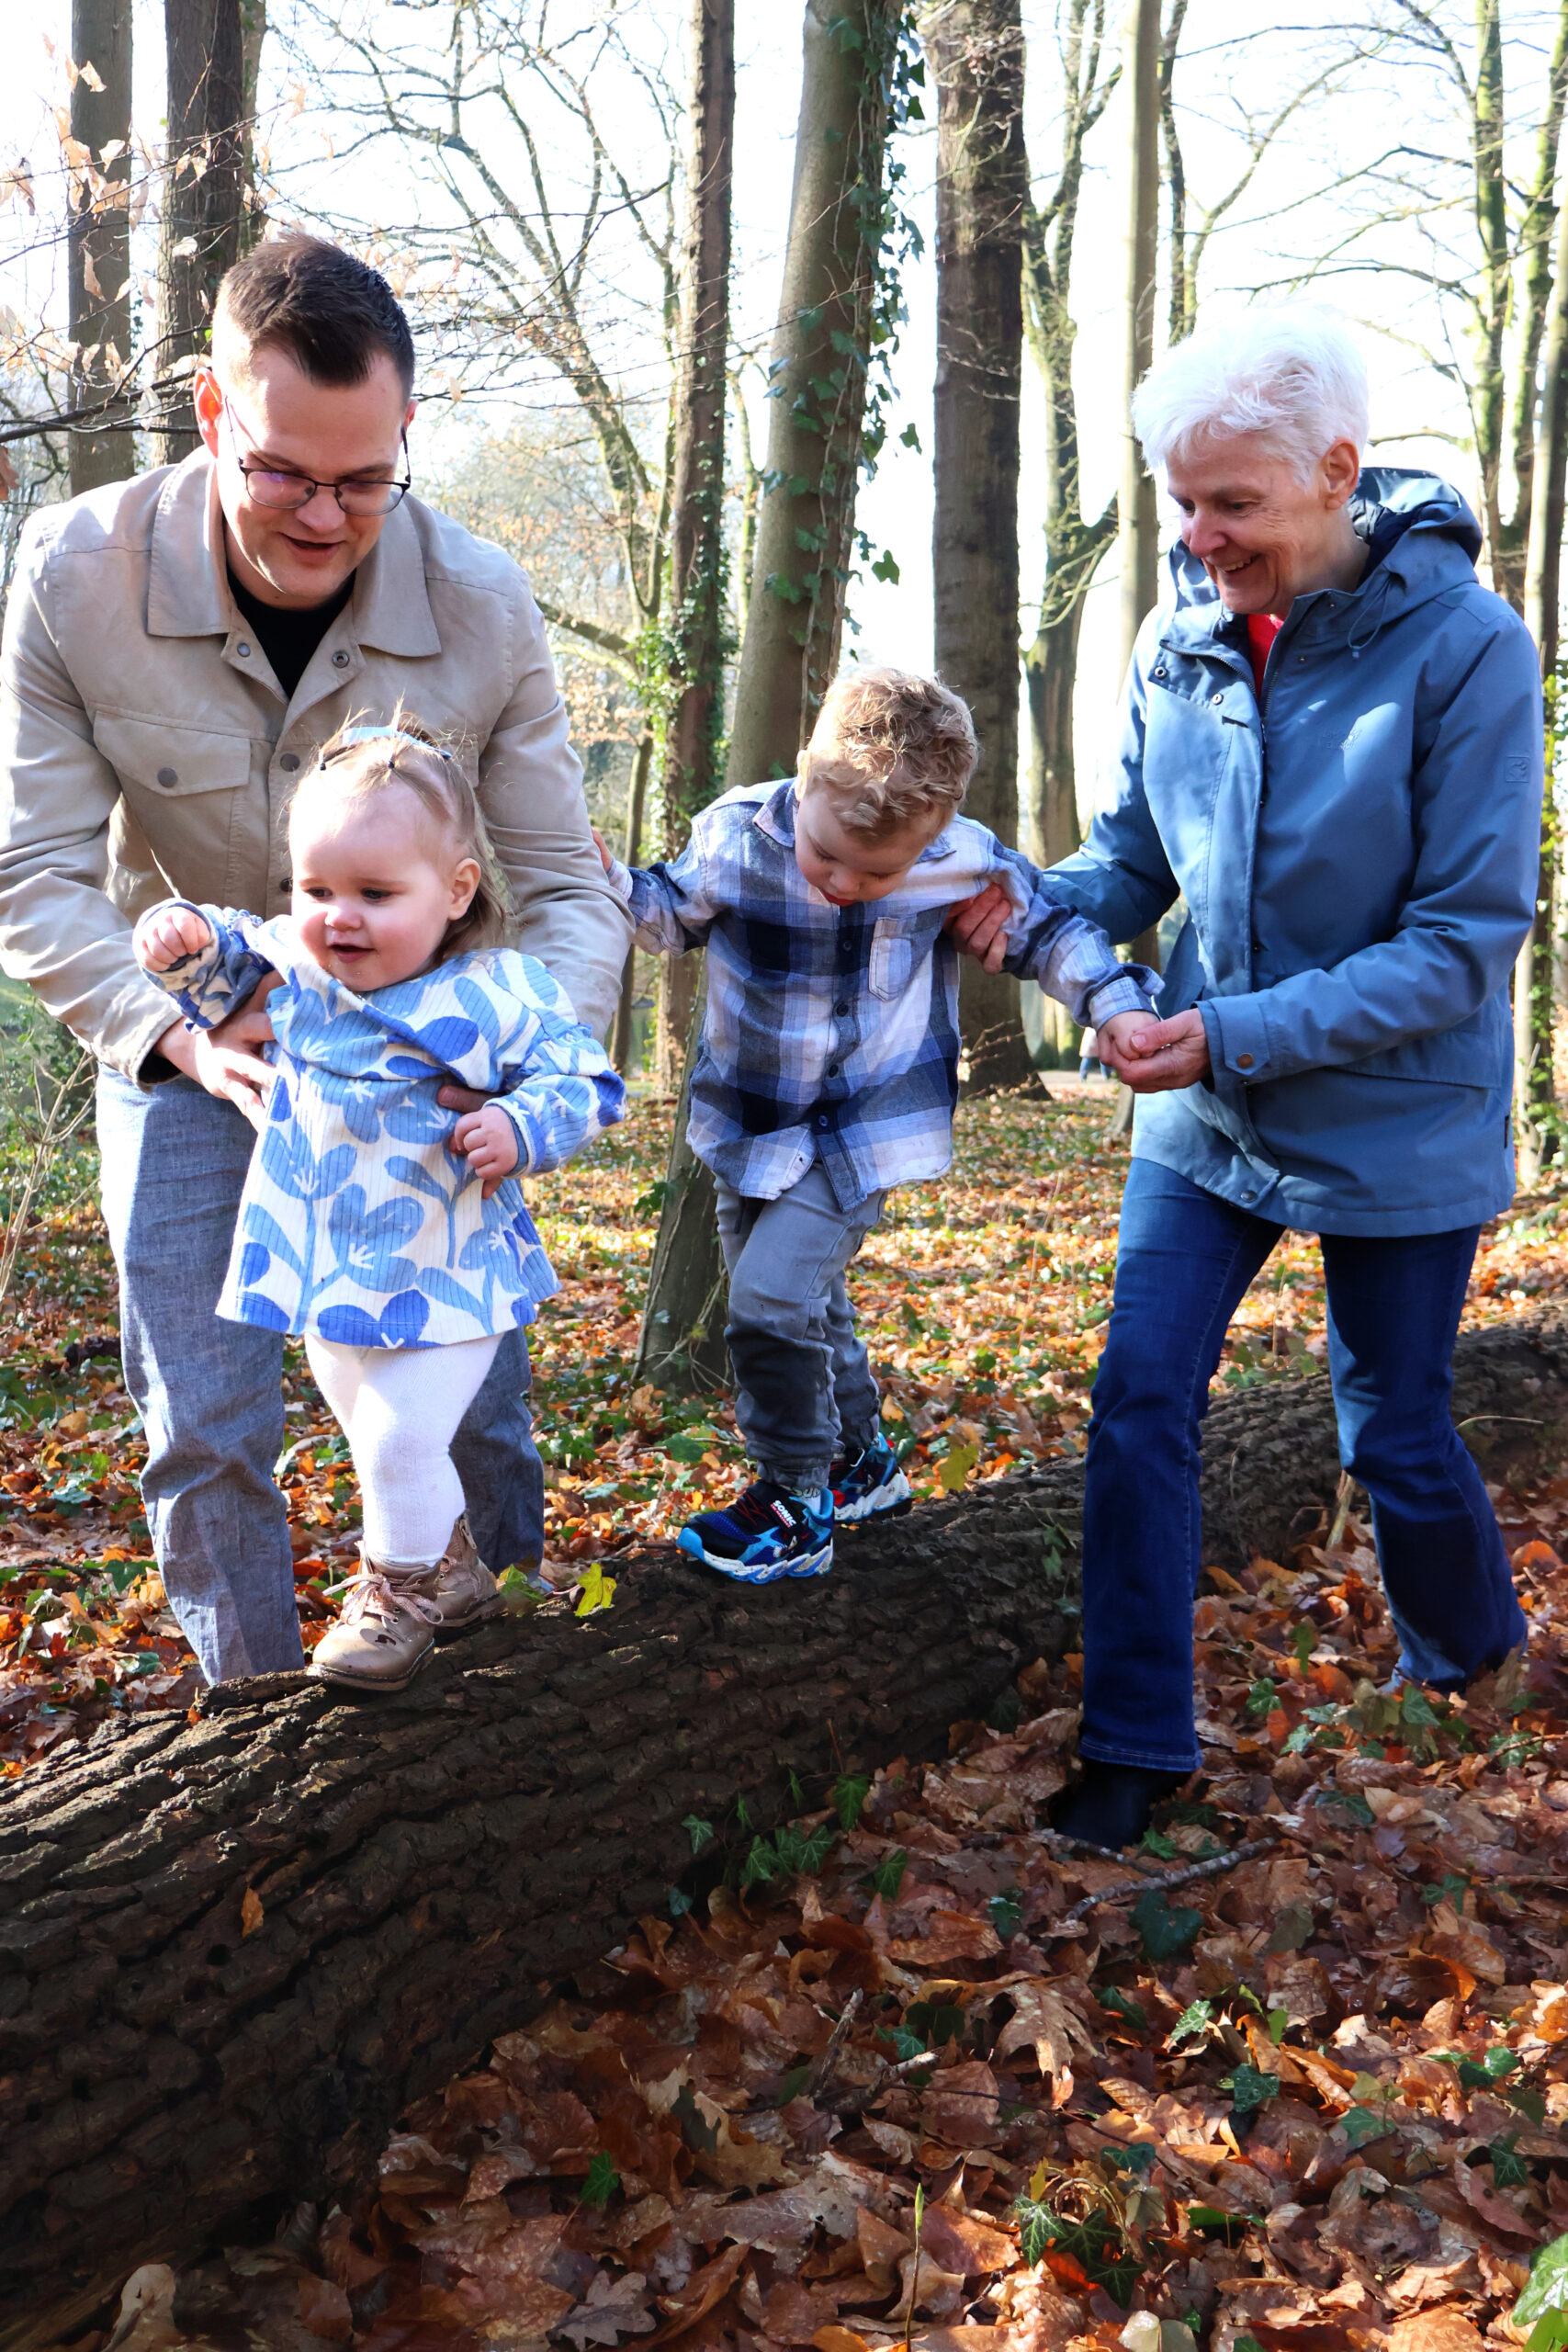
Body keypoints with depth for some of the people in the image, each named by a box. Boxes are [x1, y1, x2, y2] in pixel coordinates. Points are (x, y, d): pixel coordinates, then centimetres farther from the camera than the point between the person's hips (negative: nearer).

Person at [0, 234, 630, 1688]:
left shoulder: (483, 609, -20)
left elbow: (568, 887, -14)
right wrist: (186, 1036, -34)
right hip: (185, 1044, 0)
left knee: (473, 1403, 6)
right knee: (204, 1433, -2)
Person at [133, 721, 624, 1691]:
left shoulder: (499, 994, -18)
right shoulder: (291, 966, -5)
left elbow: (582, 1081, -11)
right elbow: (227, 962, 15)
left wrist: (522, 1127, -29)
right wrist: (187, 938, -7)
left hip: (445, 1280, -6)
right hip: (331, 1274, 6)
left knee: (400, 1437, -8)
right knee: (377, 1438, 19)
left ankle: (401, 1590, 20)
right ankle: (454, 1574, 41)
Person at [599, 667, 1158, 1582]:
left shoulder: (965, 860, -20)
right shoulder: (736, 836, -16)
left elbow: (1046, 928, -2)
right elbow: (674, 916, 3)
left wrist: (1117, 1000, -16)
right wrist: (607, 880, -16)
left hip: (861, 1128, -4)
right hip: (750, 1121, 4)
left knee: (775, 1300, -16)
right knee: (809, 1301, 17)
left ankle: (796, 1506, 3)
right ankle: (861, 1461, 41)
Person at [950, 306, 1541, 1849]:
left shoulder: (1464, 647, -20)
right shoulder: (1177, 643, -5)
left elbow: (1465, 942, -20)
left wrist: (1241, 1033, -26)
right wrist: (1029, 908, -16)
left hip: (1396, 1126, -4)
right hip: (1207, 1115, 4)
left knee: (1393, 1436, 10)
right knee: (1138, 1403, -2)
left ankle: (1471, 1665, 41)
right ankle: (1133, 1738, 12)